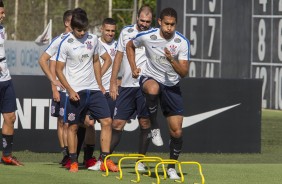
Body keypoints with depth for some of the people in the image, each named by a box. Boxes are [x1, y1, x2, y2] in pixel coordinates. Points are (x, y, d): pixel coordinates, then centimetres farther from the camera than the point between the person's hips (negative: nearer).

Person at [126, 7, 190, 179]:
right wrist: (134, 68, 0)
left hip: (172, 85, 1)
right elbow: (130, 46, 10)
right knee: (153, 89, -42)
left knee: (177, 131, -3)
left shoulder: (182, 42, -14)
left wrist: (172, 61, -33)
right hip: (150, 77, -1)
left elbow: (184, 72, -16)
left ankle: (172, 167, 17)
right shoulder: (147, 36, -13)